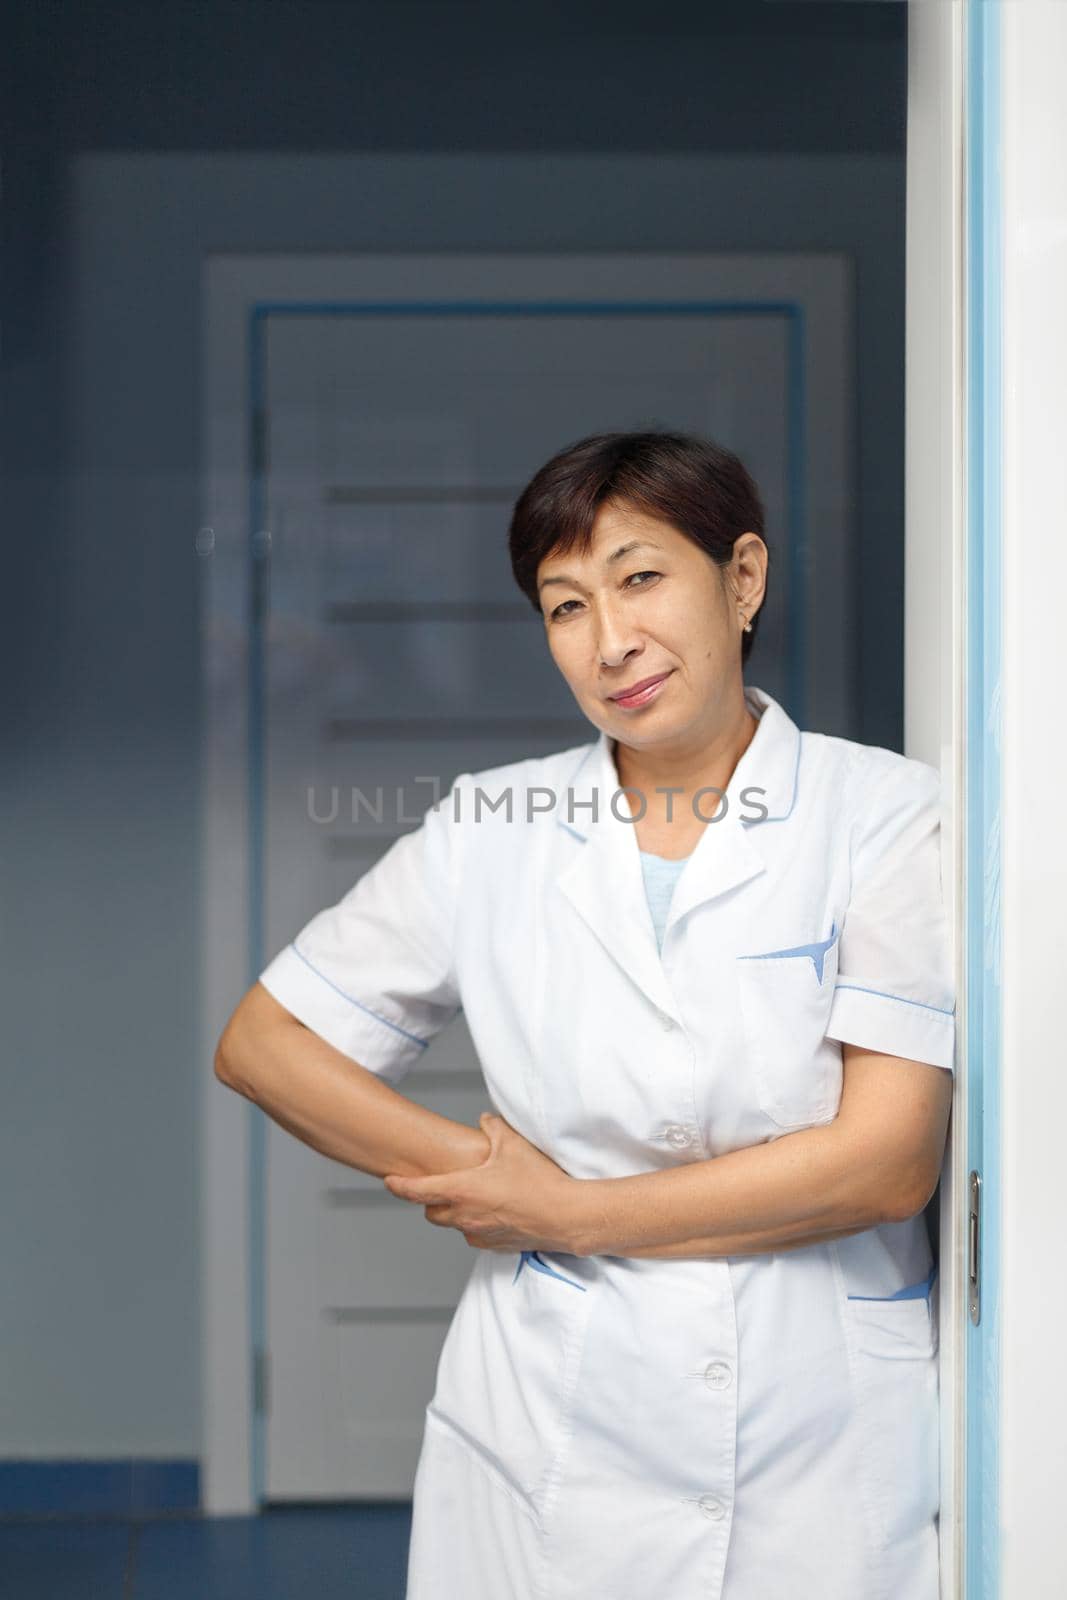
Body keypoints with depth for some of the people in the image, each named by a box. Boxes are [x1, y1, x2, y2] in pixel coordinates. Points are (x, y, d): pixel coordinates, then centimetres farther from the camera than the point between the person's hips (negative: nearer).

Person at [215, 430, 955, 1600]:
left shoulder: (886, 816, -6)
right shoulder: (490, 832, 2)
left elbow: (887, 1161, -12)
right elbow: (261, 1042, 7)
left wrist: (562, 1213, -7)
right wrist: (469, 1174, -6)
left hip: (826, 1456, -2)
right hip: (548, 1449, 2)